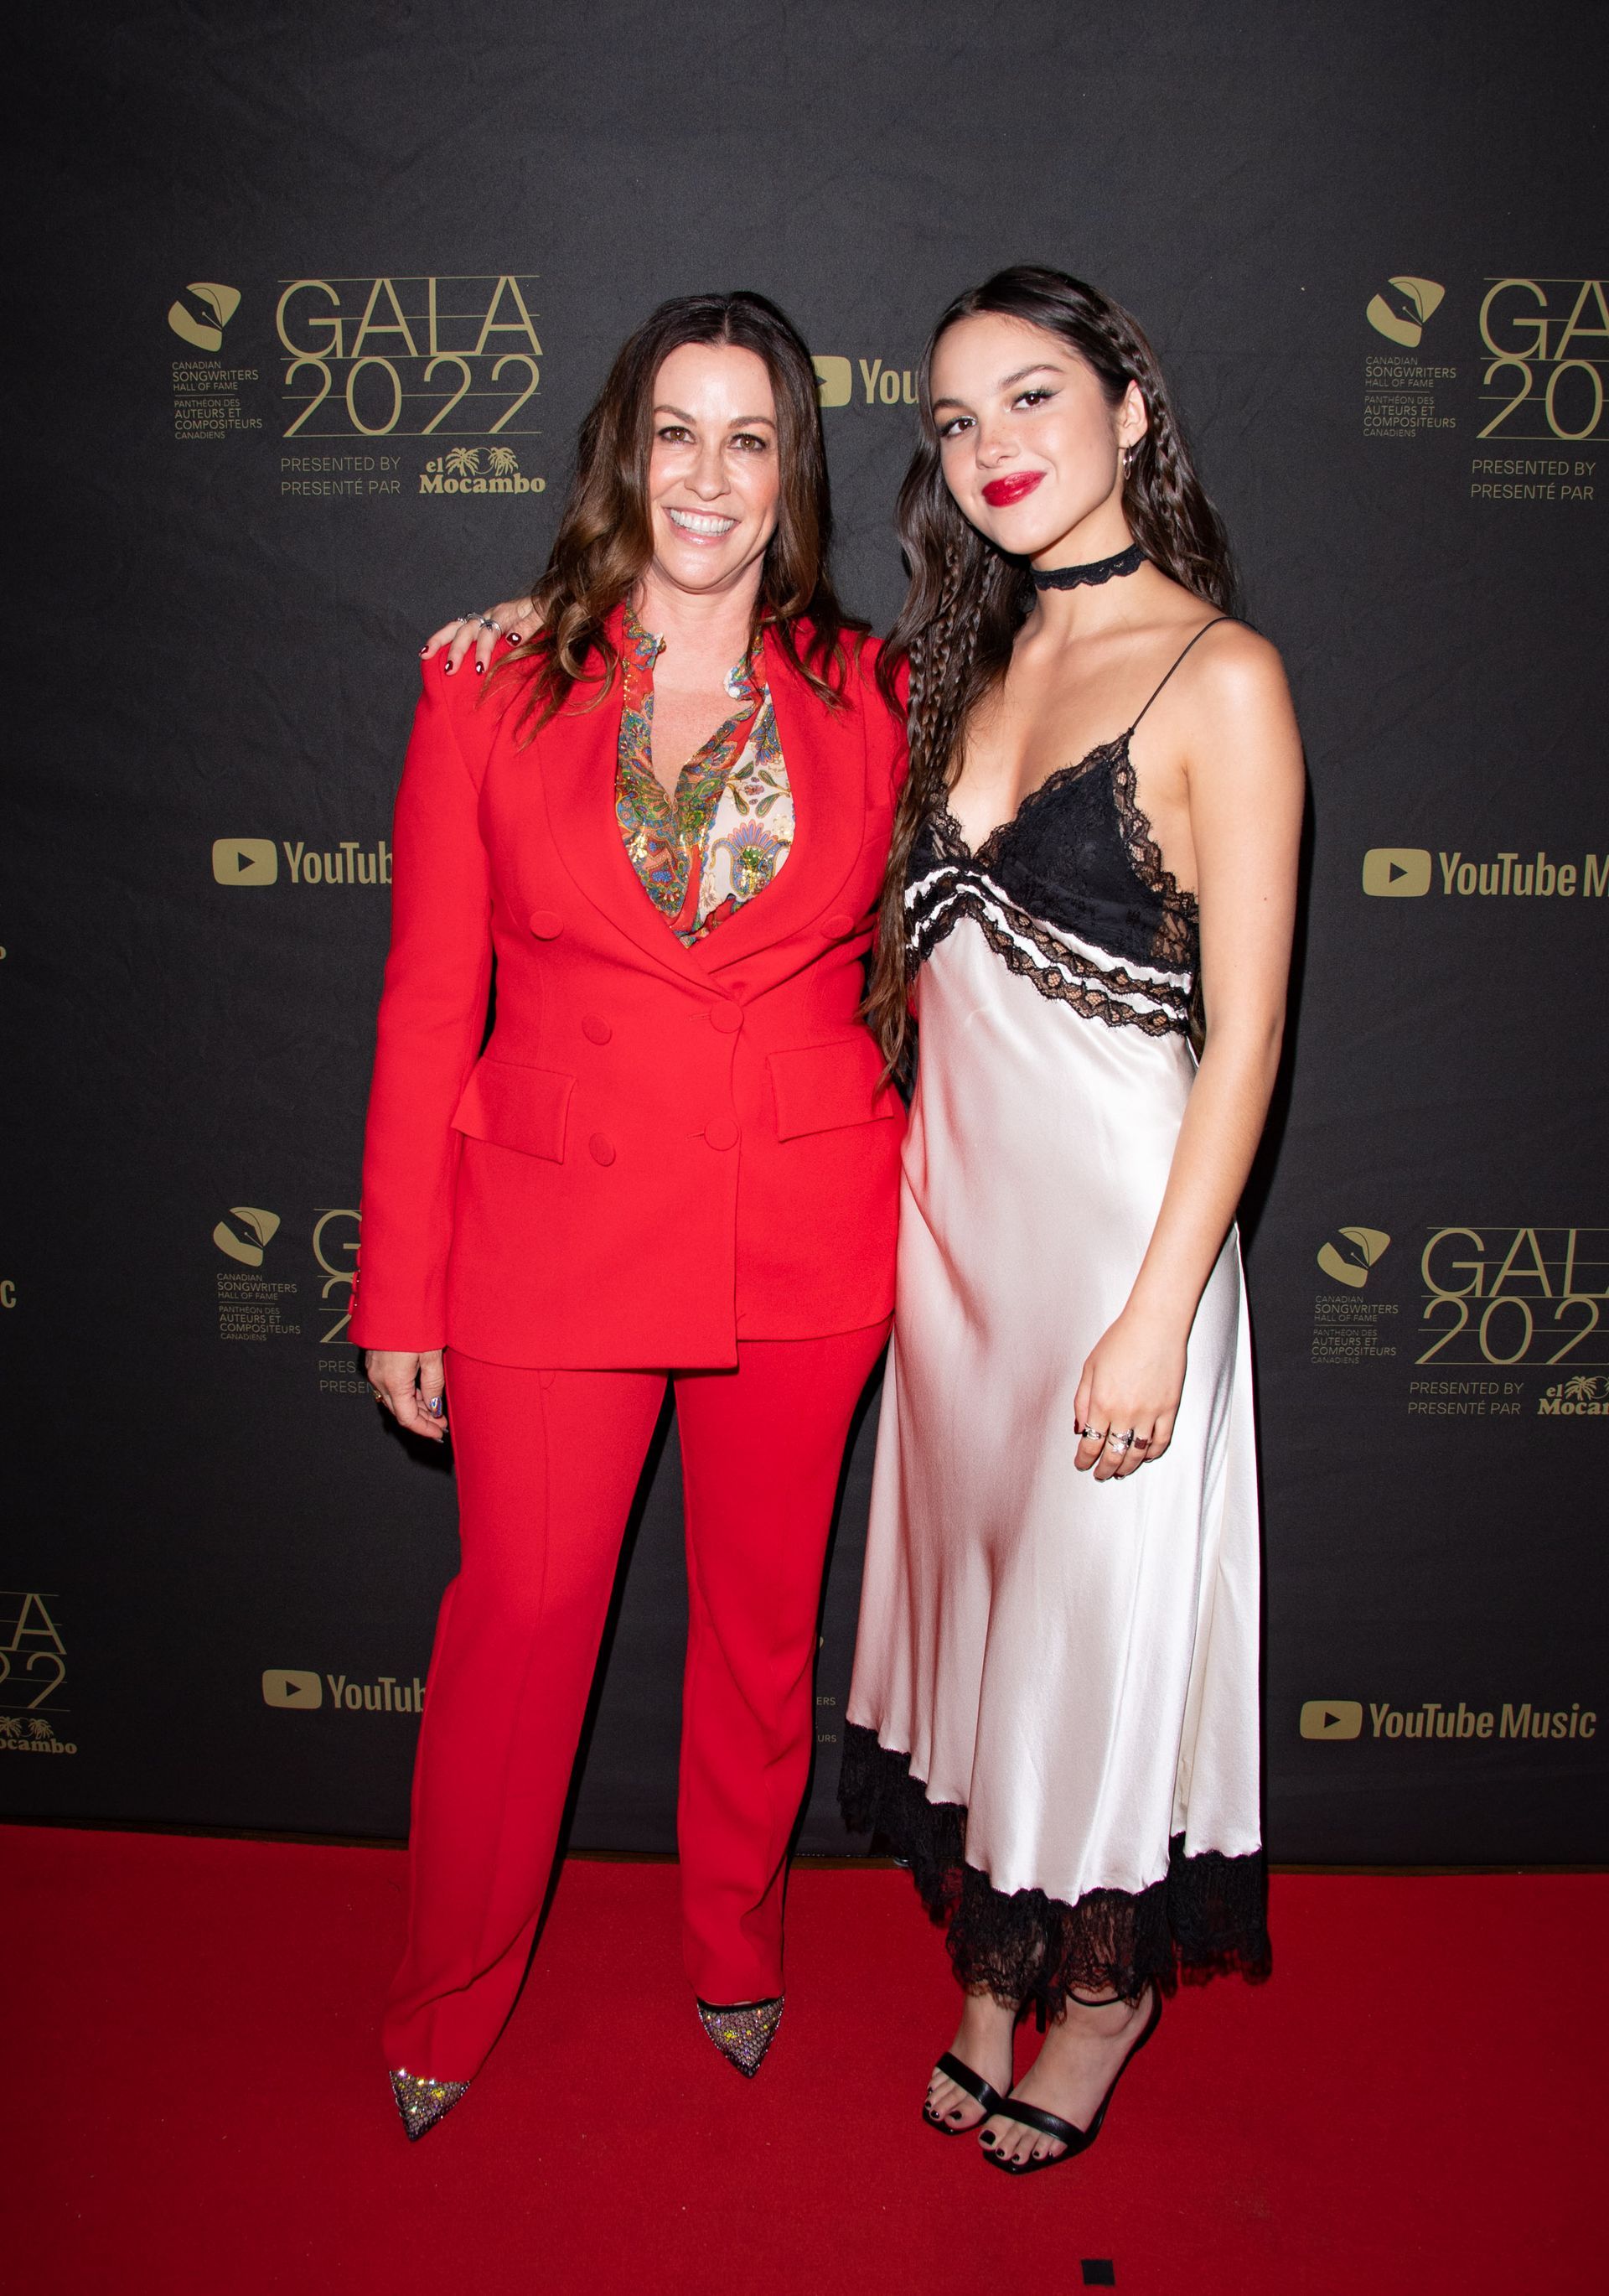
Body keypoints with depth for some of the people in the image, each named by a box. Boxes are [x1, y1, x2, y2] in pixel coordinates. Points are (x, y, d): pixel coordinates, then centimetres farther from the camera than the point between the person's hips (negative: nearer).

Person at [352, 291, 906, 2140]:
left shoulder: (867, 697, 1)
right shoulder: (492, 691, -3)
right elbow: (427, 1002, -2)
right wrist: (401, 1288, -2)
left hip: (806, 1250, 2)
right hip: (554, 1231, -1)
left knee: (763, 1617, 17)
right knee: (518, 1616, 9)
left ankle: (736, 1952, 43)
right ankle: (449, 2003, 35)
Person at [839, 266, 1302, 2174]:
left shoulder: (1218, 675, -10)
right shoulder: (980, 659, 10)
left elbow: (1245, 1026, -14)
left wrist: (1157, 1314, -16)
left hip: (1118, 1215, -6)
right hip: (951, 1205, 6)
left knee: (1098, 1604, 8)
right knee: (977, 1577, 15)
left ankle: (1111, 1980, 33)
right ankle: (997, 1960, 36)